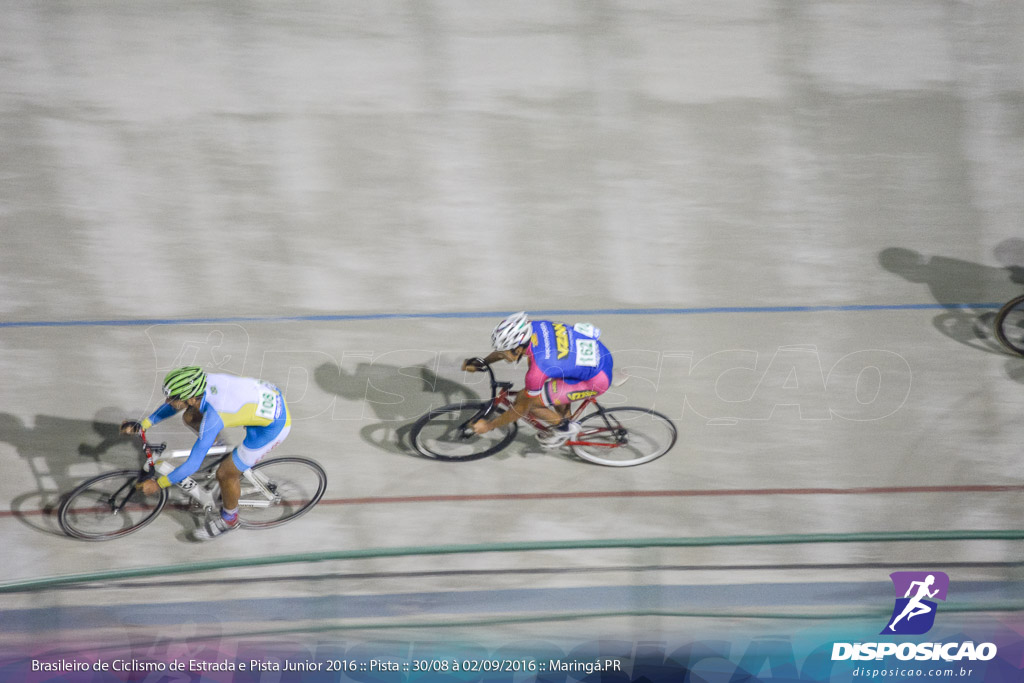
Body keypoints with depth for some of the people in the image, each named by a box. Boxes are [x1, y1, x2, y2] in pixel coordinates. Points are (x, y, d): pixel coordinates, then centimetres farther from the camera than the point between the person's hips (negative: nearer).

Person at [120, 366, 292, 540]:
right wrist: (143, 425, 8)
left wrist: (158, 484, -15)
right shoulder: (201, 383, -14)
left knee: (225, 474, 0)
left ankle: (229, 519, 27)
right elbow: (173, 406, 9)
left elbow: (192, 465, -26)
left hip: (274, 425, -8)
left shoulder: (212, 419, -33)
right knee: (189, 418, 6)